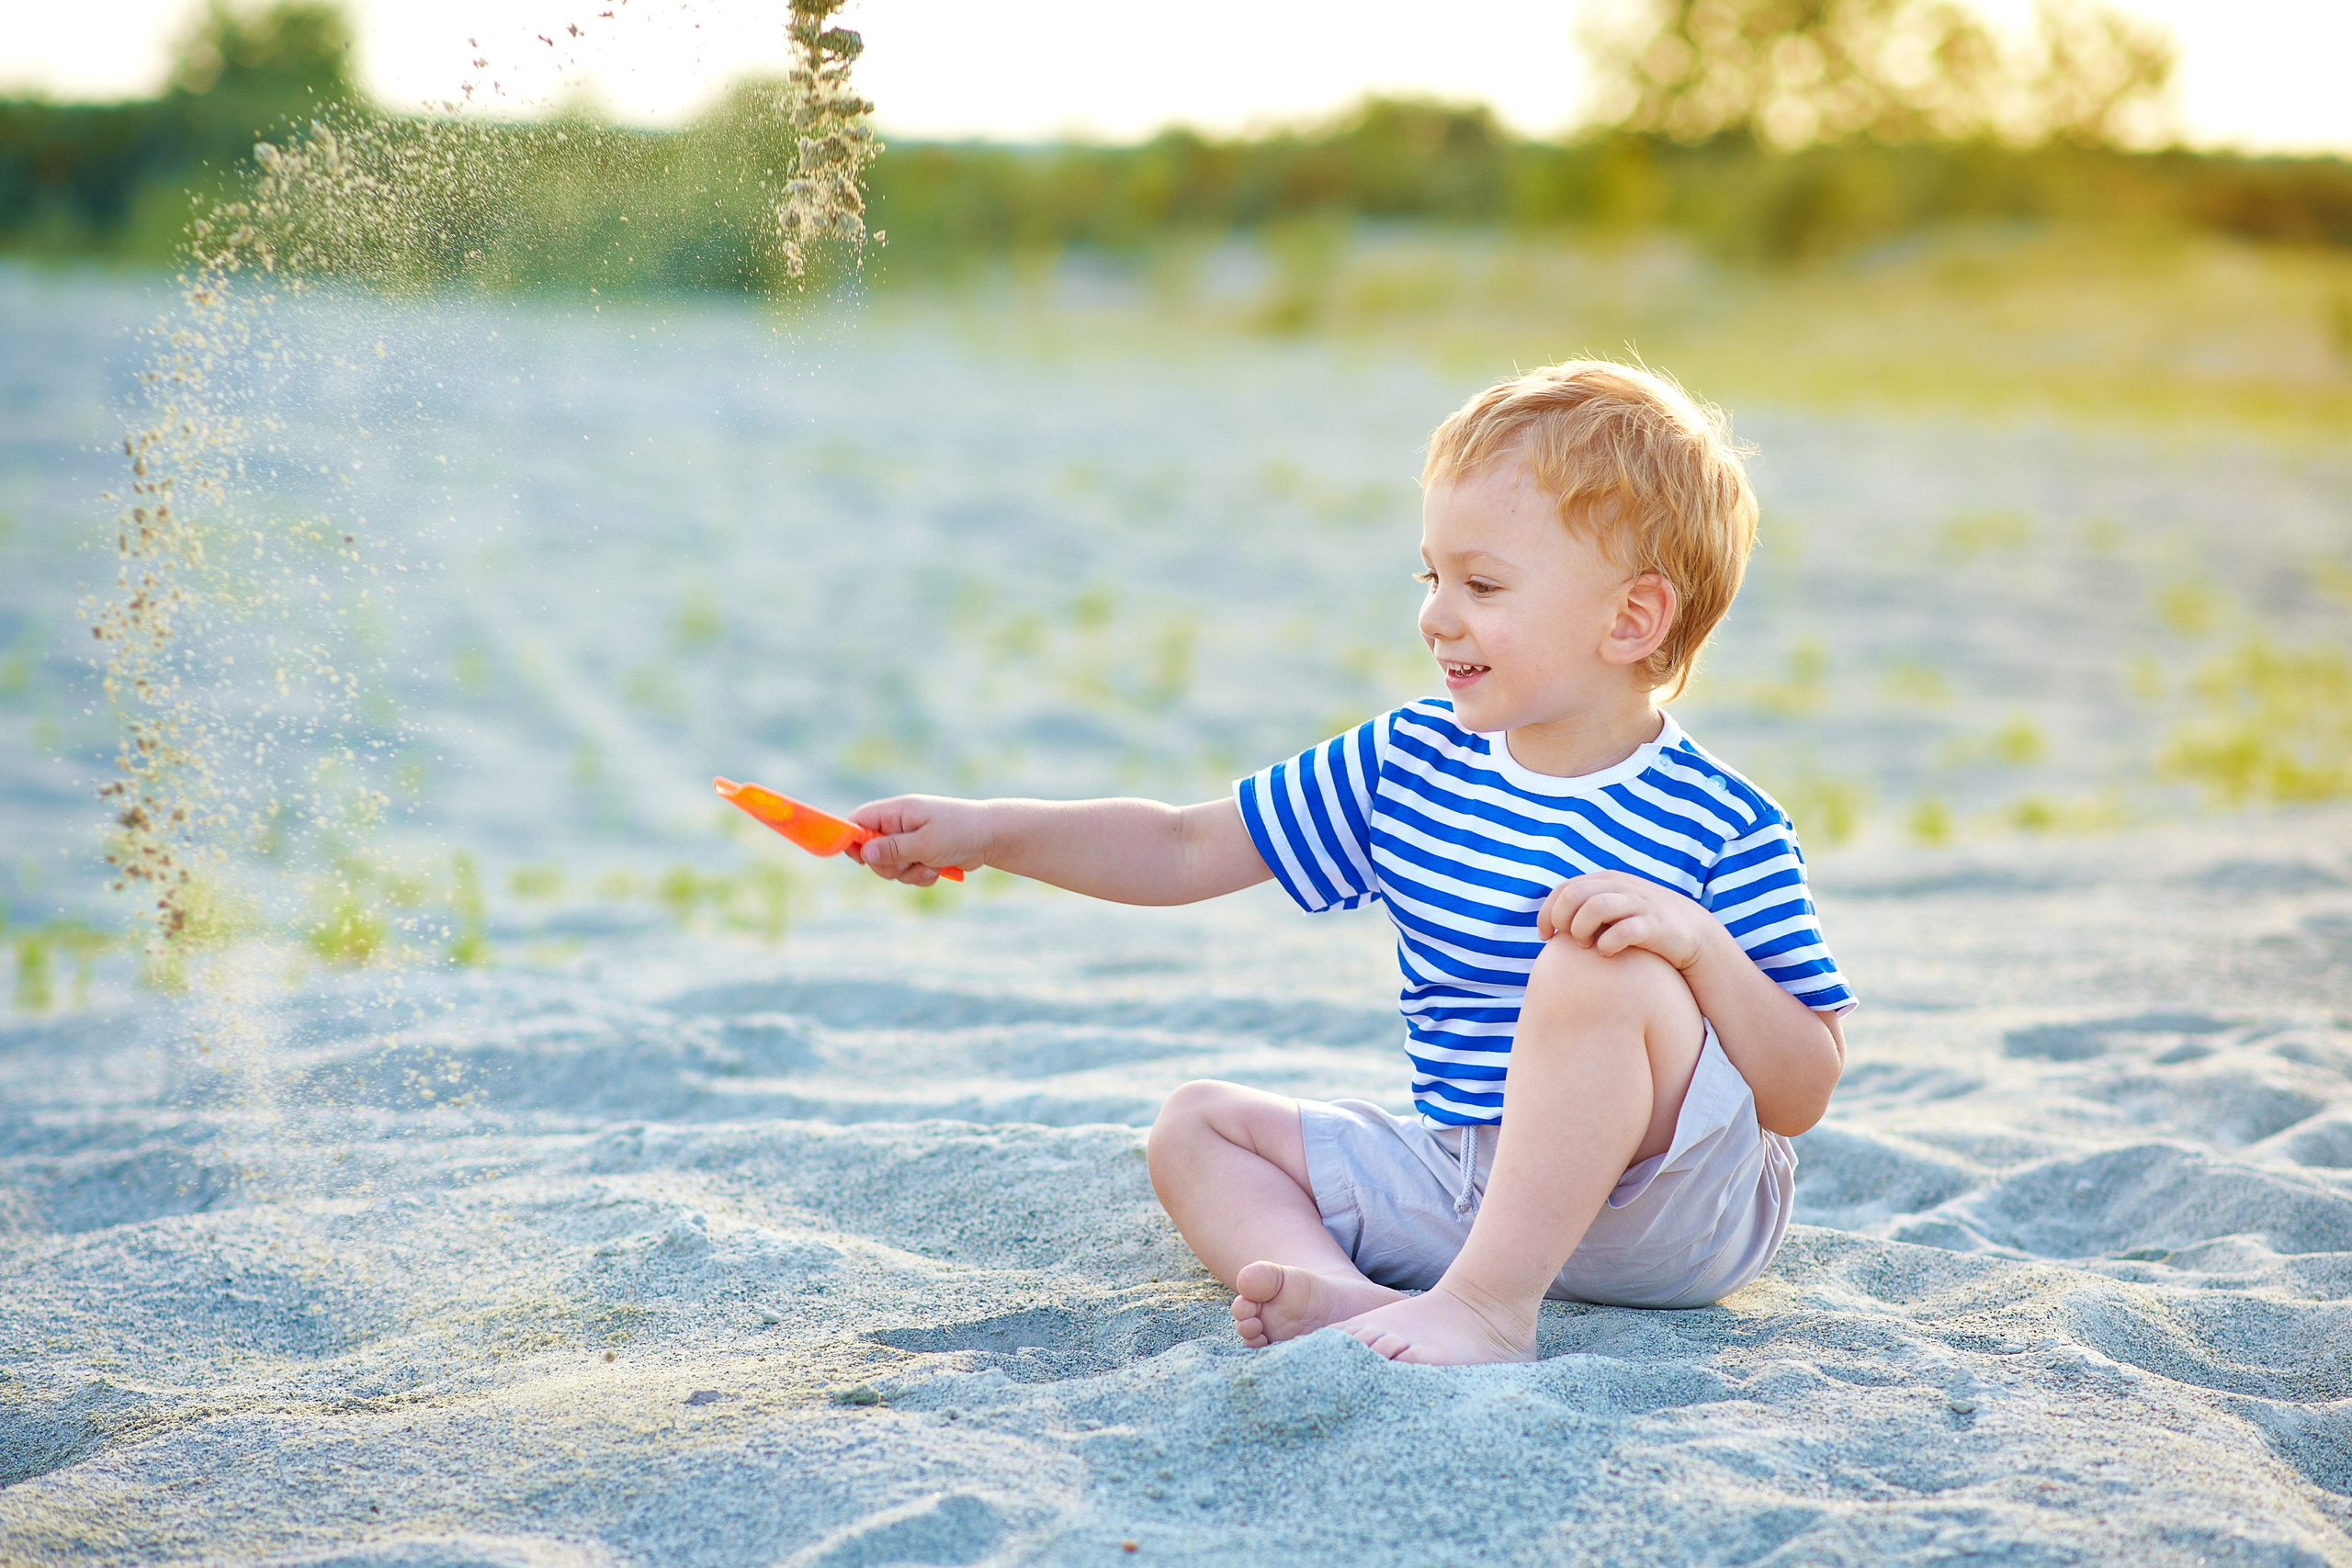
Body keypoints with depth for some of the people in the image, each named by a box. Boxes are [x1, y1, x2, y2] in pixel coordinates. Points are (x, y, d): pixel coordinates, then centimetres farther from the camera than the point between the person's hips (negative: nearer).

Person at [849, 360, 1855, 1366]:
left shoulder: (1722, 829, -13)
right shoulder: (1409, 764, 3)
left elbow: (1802, 1098, -15)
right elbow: (1188, 850, 7)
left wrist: (1698, 942, -31)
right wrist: (988, 832, -3)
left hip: (1670, 1205, -7)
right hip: (1464, 1185, 7)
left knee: (1603, 965, -32)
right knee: (1196, 1125, 1)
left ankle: (1487, 1305, -33)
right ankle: (1348, 1296, -29)